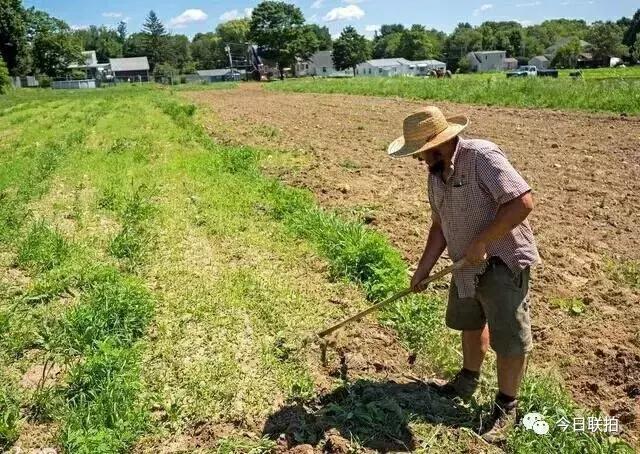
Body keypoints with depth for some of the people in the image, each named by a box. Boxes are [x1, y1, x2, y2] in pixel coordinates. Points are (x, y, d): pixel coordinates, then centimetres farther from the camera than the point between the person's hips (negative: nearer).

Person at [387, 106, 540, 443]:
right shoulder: (436, 175, 3)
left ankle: (506, 407, 25)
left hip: (503, 263, -8)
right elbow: (440, 225, 10)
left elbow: (522, 202, -30)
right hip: (468, 265, 8)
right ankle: (467, 382, 46)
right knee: (470, 324, 24)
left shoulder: (482, 156, -23)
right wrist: (423, 269, 6)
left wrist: (481, 241, -26)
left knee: (509, 340, 4)